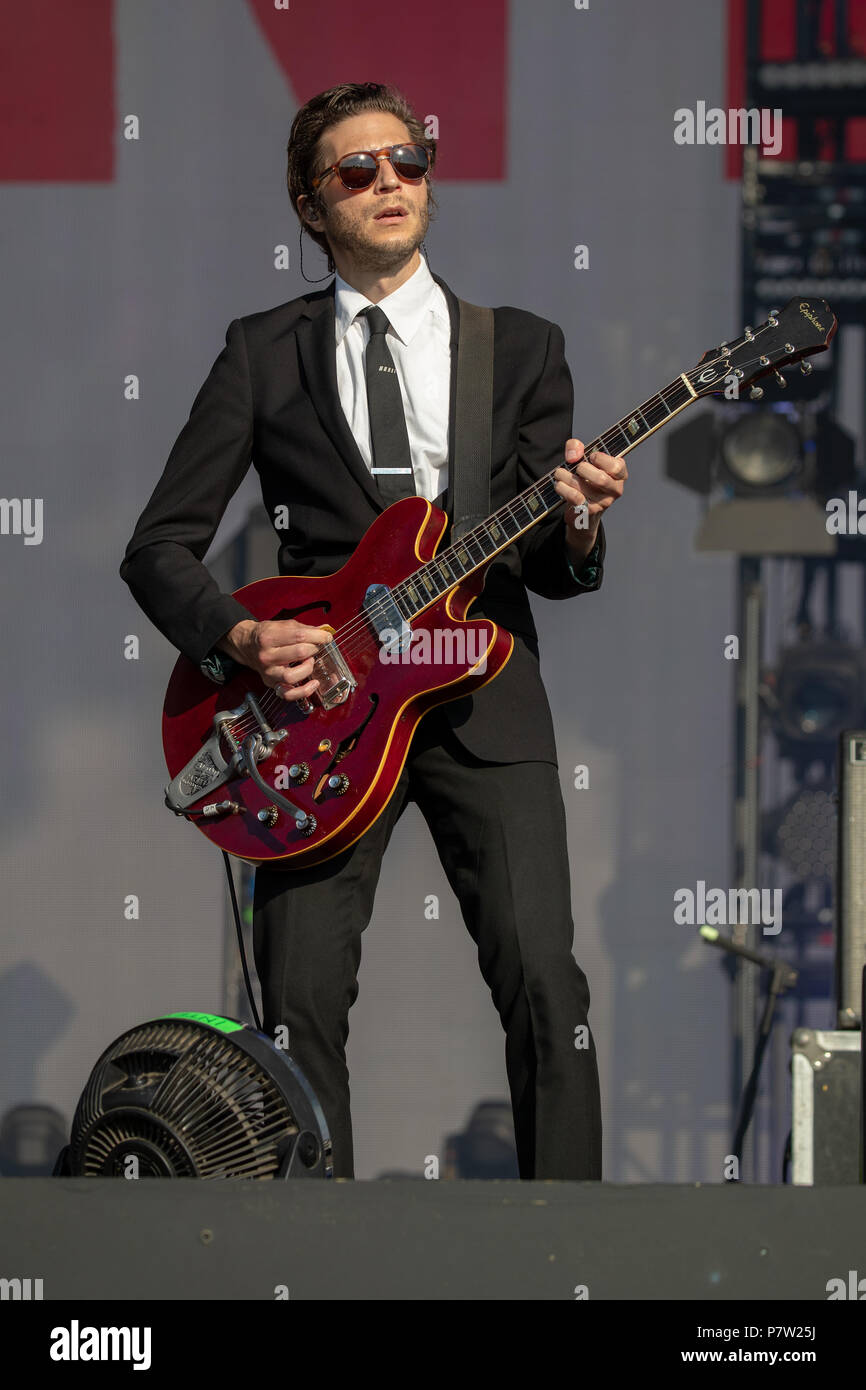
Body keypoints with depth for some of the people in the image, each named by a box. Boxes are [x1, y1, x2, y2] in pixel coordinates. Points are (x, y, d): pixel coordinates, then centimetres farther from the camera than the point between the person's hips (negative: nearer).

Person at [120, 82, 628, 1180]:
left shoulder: (522, 347, 12)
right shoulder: (262, 353, 9)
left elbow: (549, 573, 10)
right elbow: (158, 547, 7)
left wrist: (576, 529, -14)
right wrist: (239, 638, -11)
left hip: (483, 696, 0)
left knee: (543, 980, -13)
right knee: (302, 996, -7)